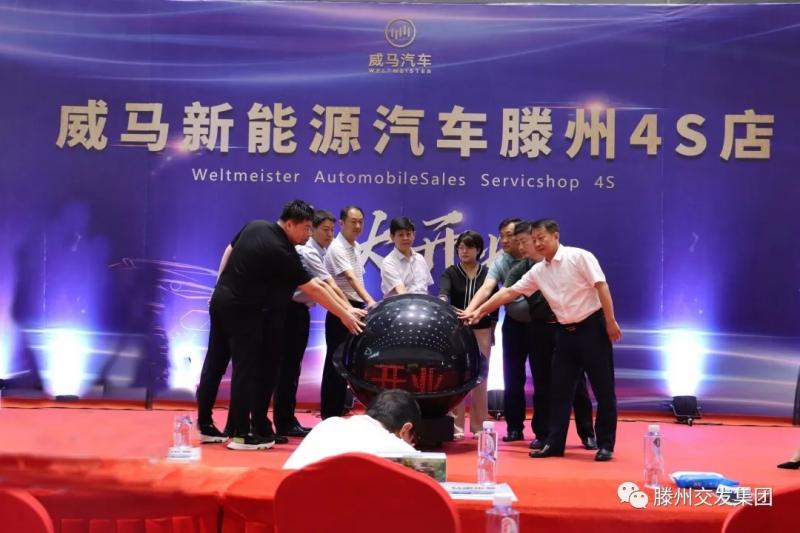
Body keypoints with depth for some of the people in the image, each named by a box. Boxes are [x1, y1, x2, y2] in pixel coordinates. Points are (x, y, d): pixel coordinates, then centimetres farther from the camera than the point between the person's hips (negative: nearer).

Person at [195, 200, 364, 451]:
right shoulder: (282, 252, -19)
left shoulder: (254, 226, 4)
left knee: (214, 363, 14)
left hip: (220, 300, 9)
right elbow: (312, 289, -17)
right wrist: (344, 315, -12)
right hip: (243, 310, -9)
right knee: (246, 369, -2)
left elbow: (229, 252, 15)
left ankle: (204, 423, 23)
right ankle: (241, 434, 2)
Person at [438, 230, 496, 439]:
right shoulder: (450, 272, 1)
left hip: (481, 331, 1)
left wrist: (492, 331, 3)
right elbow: (443, 293, -19)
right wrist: (442, 303, -41)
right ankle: (457, 425, 5)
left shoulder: (487, 273, 4)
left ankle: (479, 426, 12)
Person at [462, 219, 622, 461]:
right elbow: (509, 292, 9)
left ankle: (605, 445, 9)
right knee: (560, 390, 7)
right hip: (565, 332, 6)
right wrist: (479, 311, 6)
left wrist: (610, 322, -17)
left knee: (603, 389, 0)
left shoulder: (579, 256, -9)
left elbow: (601, 287, -13)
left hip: (592, 327, -6)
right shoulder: (538, 271, 8)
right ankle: (554, 443, 15)